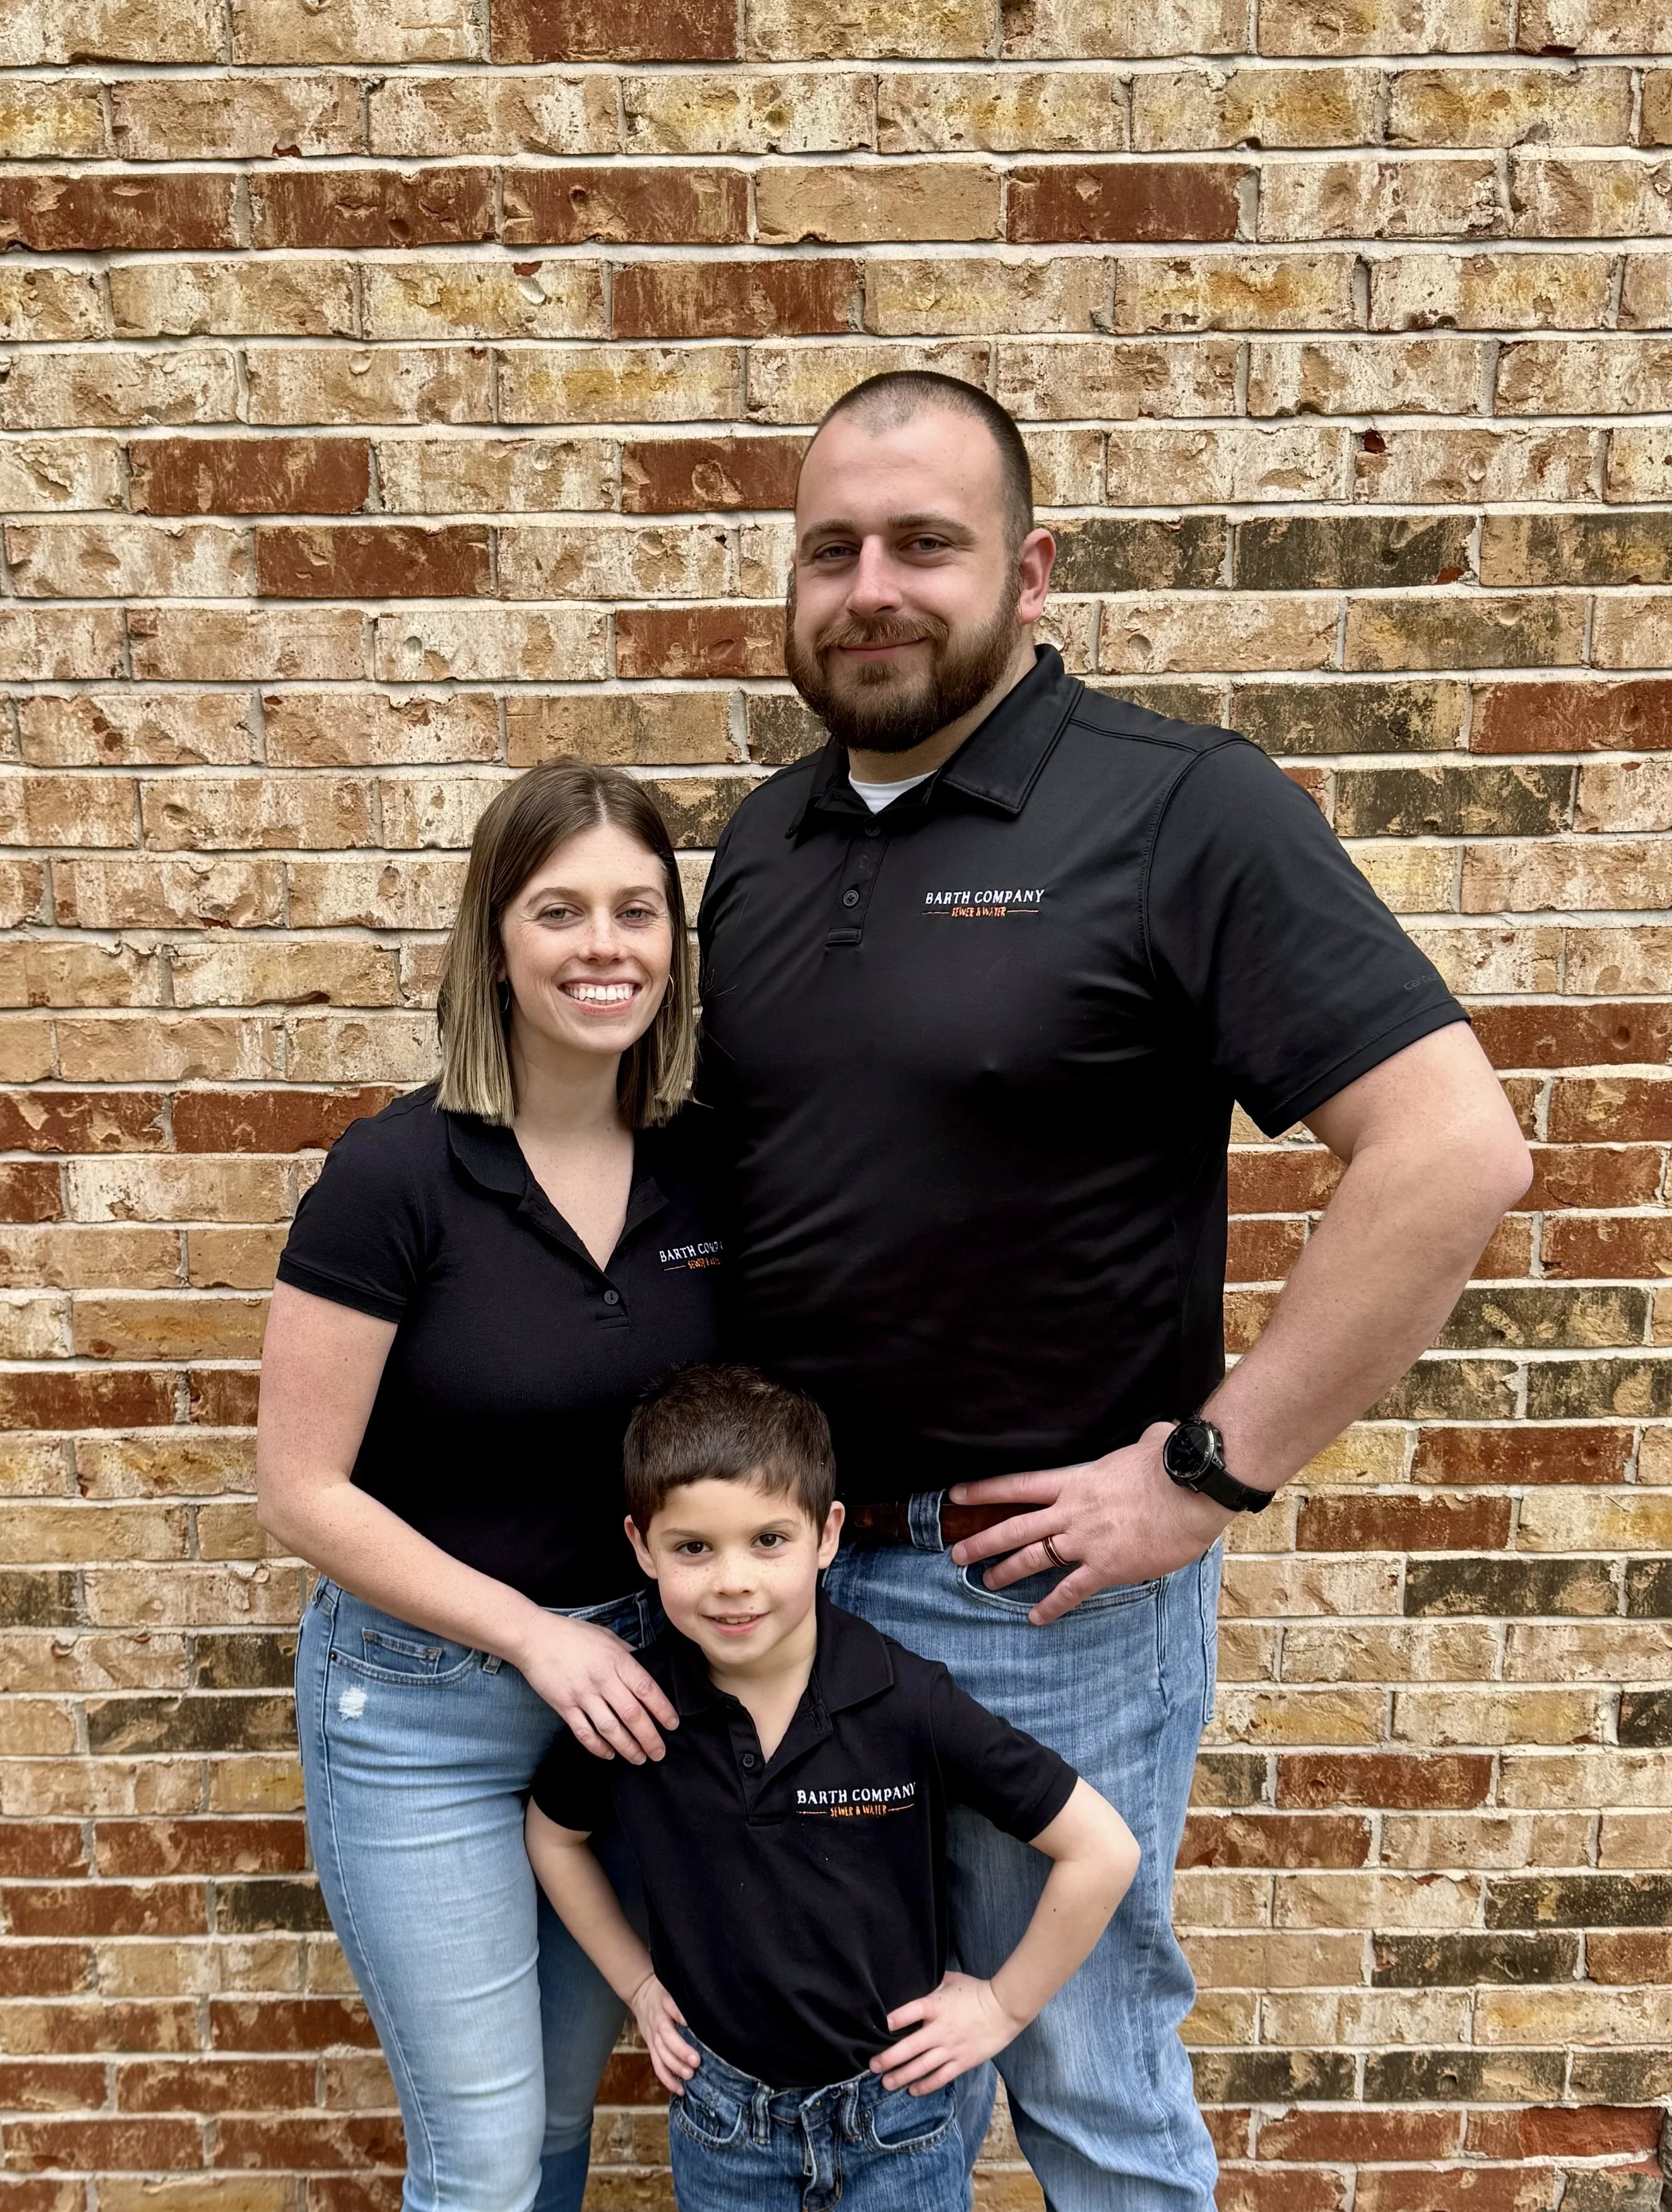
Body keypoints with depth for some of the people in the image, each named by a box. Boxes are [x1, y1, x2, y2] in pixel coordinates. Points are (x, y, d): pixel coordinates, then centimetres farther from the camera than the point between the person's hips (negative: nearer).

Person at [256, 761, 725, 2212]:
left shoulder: (703, 1171, -5)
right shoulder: (394, 1177, -19)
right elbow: (301, 1492, -15)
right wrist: (535, 1634, -17)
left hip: (634, 1678, 5)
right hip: (422, 1701, -4)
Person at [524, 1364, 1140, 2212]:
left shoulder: (906, 1702, -23)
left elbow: (1102, 1850, -16)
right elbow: (553, 1833, 7)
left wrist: (1004, 2005, -8)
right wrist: (637, 1985, 5)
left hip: (894, 2114, -2)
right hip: (718, 2120, 2)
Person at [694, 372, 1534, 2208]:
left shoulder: (1180, 812, -13)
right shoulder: (760, 844, 6)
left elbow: (1454, 1150, -19)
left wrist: (1209, 1472, -18)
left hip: (1037, 1577, -5)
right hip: (782, 1561, 6)